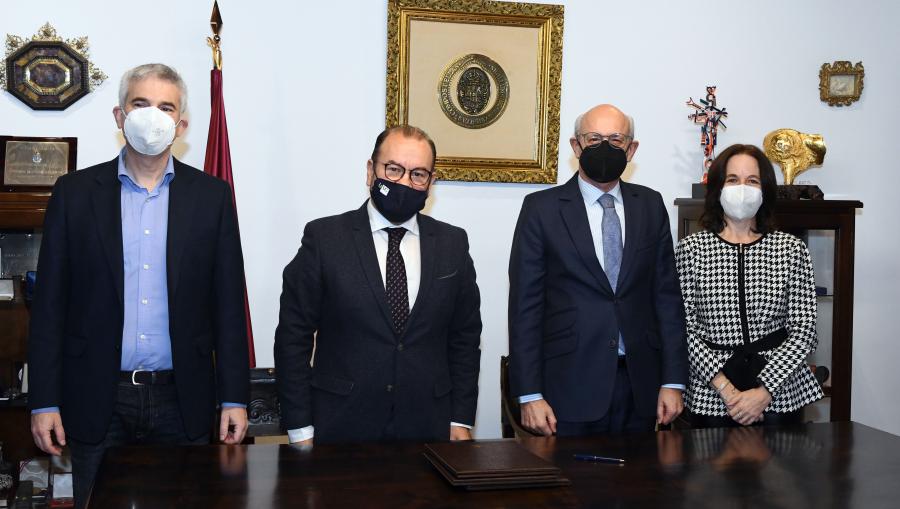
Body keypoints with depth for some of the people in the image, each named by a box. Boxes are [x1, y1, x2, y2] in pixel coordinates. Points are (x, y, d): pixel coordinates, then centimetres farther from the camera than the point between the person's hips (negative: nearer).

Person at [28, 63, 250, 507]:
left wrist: (234, 398, 0)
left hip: (182, 403, 0)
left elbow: (228, 305, 4)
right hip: (96, 403, 0)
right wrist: (43, 402, -2)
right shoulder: (74, 192, 3)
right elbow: (50, 304, 2)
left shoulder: (211, 196, 4)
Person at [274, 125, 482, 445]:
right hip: (342, 428, -2)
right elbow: (293, 336, -3)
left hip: (427, 429, 2)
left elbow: (465, 337, 9)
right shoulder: (324, 238, -4)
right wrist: (300, 430, -6)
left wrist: (461, 420, 4)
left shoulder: (452, 244, 5)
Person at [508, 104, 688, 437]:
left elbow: (666, 294, 8)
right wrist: (529, 395, -9)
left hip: (638, 385, 3)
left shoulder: (650, 205, 9)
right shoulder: (542, 208, -1)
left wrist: (673, 381, 3)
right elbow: (525, 304, -4)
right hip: (569, 385, -3)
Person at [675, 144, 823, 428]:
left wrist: (764, 391, -12)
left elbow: (804, 330, -3)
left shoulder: (792, 250, 1)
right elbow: (684, 329, -5)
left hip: (780, 391, 1)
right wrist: (724, 387, -13)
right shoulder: (690, 250, -1)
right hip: (710, 397, 0)